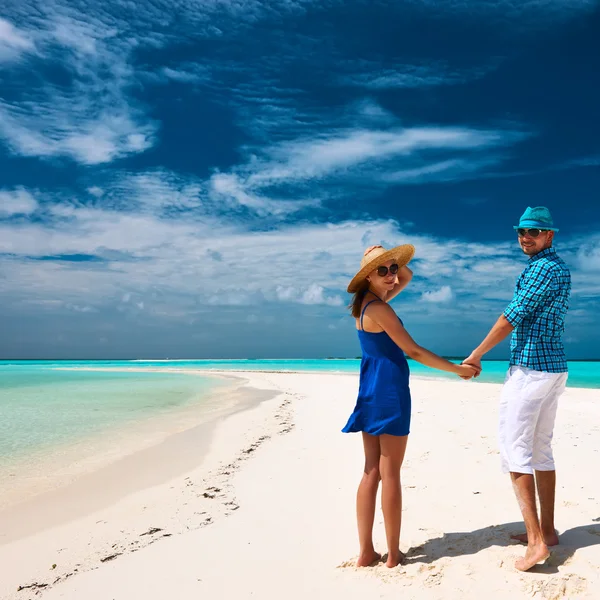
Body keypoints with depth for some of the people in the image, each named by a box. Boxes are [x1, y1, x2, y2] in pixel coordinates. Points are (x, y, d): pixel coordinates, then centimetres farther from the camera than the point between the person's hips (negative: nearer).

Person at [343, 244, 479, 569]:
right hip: (390, 391, -9)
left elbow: (407, 276, 25)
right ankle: (393, 553, 12)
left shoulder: (368, 302, 11)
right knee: (390, 474, 0)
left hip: (370, 391, 9)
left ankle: (366, 551, 15)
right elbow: (414, 351, -17)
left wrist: (392, 259, 7)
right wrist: (458, 369, -9)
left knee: (371, 472, 9)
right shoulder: (379, 309, -16)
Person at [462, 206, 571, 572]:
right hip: (556, 367, 10)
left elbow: (511, 318, -16)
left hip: (529, 369, -10)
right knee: (541, 450, 15)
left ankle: (536, 541, -7)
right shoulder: (562, 268, 17)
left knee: (515, 450, -7)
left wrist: (475, 356, -8)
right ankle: (546, 530, 22)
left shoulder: (541, 268, -14)